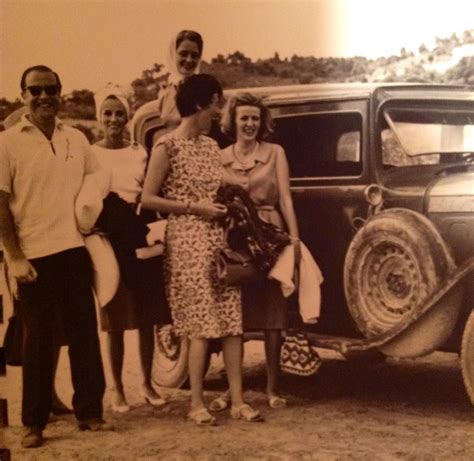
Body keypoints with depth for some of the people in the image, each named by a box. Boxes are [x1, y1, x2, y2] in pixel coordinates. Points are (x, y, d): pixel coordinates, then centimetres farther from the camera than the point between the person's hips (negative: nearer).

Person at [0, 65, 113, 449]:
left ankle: (90, 411, 17)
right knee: (38, 339, 4)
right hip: (33, 257, -3)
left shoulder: (76, 139, 9)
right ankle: (34, 423, 13)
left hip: (74, 251, 3)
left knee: (84, 331, 6)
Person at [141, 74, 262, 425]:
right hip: (188, 242, -6)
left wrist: (228, 203, 7)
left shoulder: (211, 145, 14)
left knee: (233, 322, 1)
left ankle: (238, 401, 6)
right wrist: (194, 208, -14)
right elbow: (148, 199, -10)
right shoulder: (168, 146, -7)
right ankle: (197, 404, 5)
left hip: (219, 240, 7)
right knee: (203, 324, -6)